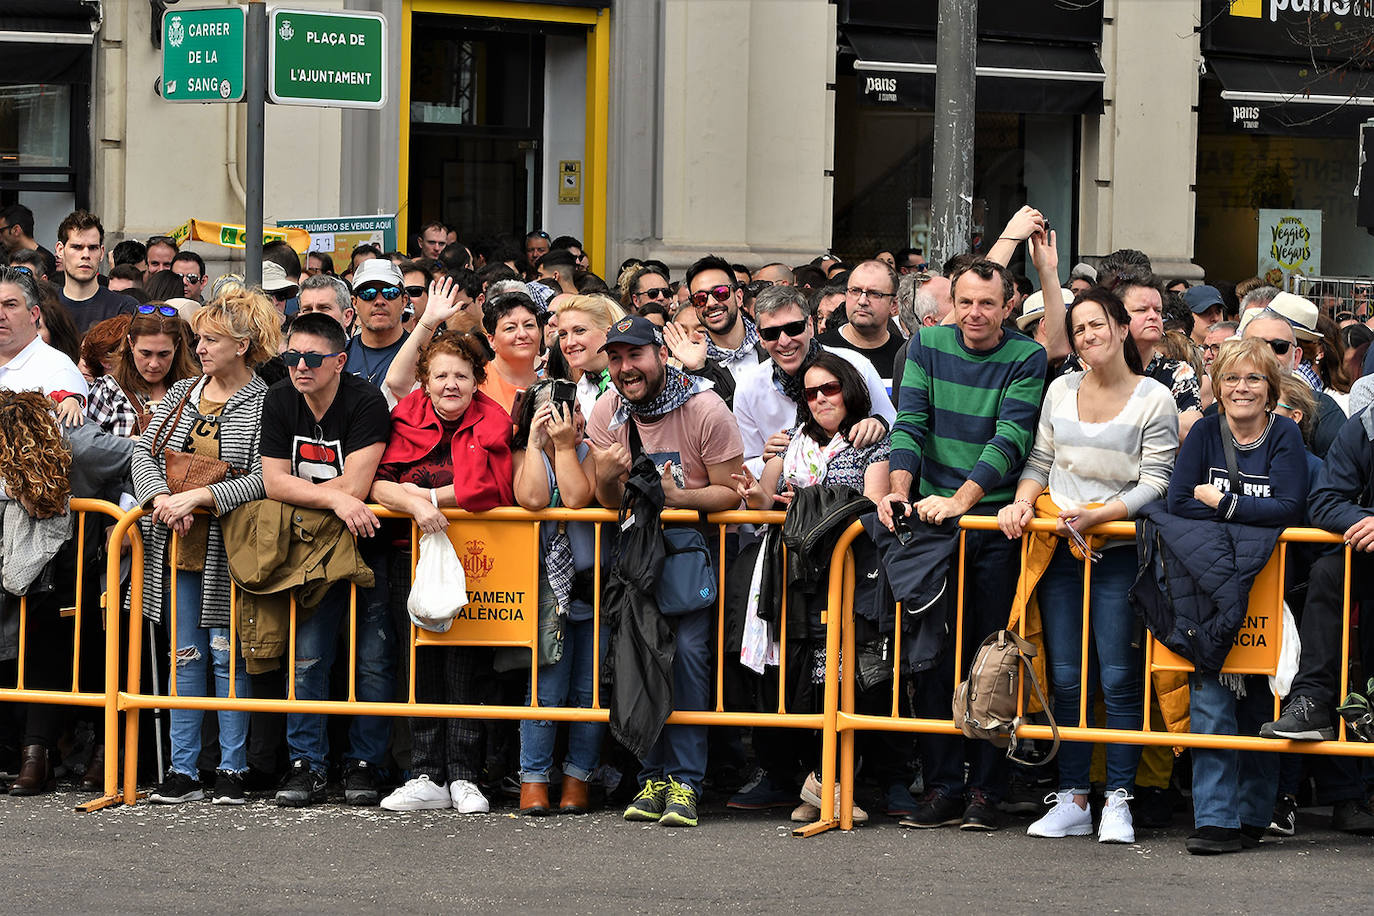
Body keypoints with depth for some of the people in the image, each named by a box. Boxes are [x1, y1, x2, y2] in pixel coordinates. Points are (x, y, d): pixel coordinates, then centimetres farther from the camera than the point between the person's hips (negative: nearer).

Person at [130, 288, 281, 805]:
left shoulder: (263, 405, -7)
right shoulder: (180, 394, 12)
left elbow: (264, 480, -15)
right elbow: (144, 453, 7)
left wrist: (199, 496, -19)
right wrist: (161, 498, -11)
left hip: (228, 551, -5)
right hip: (178, 546, 5)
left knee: (226, 653, -2)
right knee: (185, 655, 7)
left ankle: (232, 769, 6)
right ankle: (183, 771, 9)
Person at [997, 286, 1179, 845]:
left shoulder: (1154, 399, -2)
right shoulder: (1061, 391, 11)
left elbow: (1154, 484, -6)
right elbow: (1040, 461, 16)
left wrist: (1095, 515, -18)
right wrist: (1023, 503, -3)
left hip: (1118, 551, -4)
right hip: (1059, 548, 4)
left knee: (1118, 677, -6)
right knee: (1066, 677, 2)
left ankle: (1118, 800, 1)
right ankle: (1072, 800, 7)